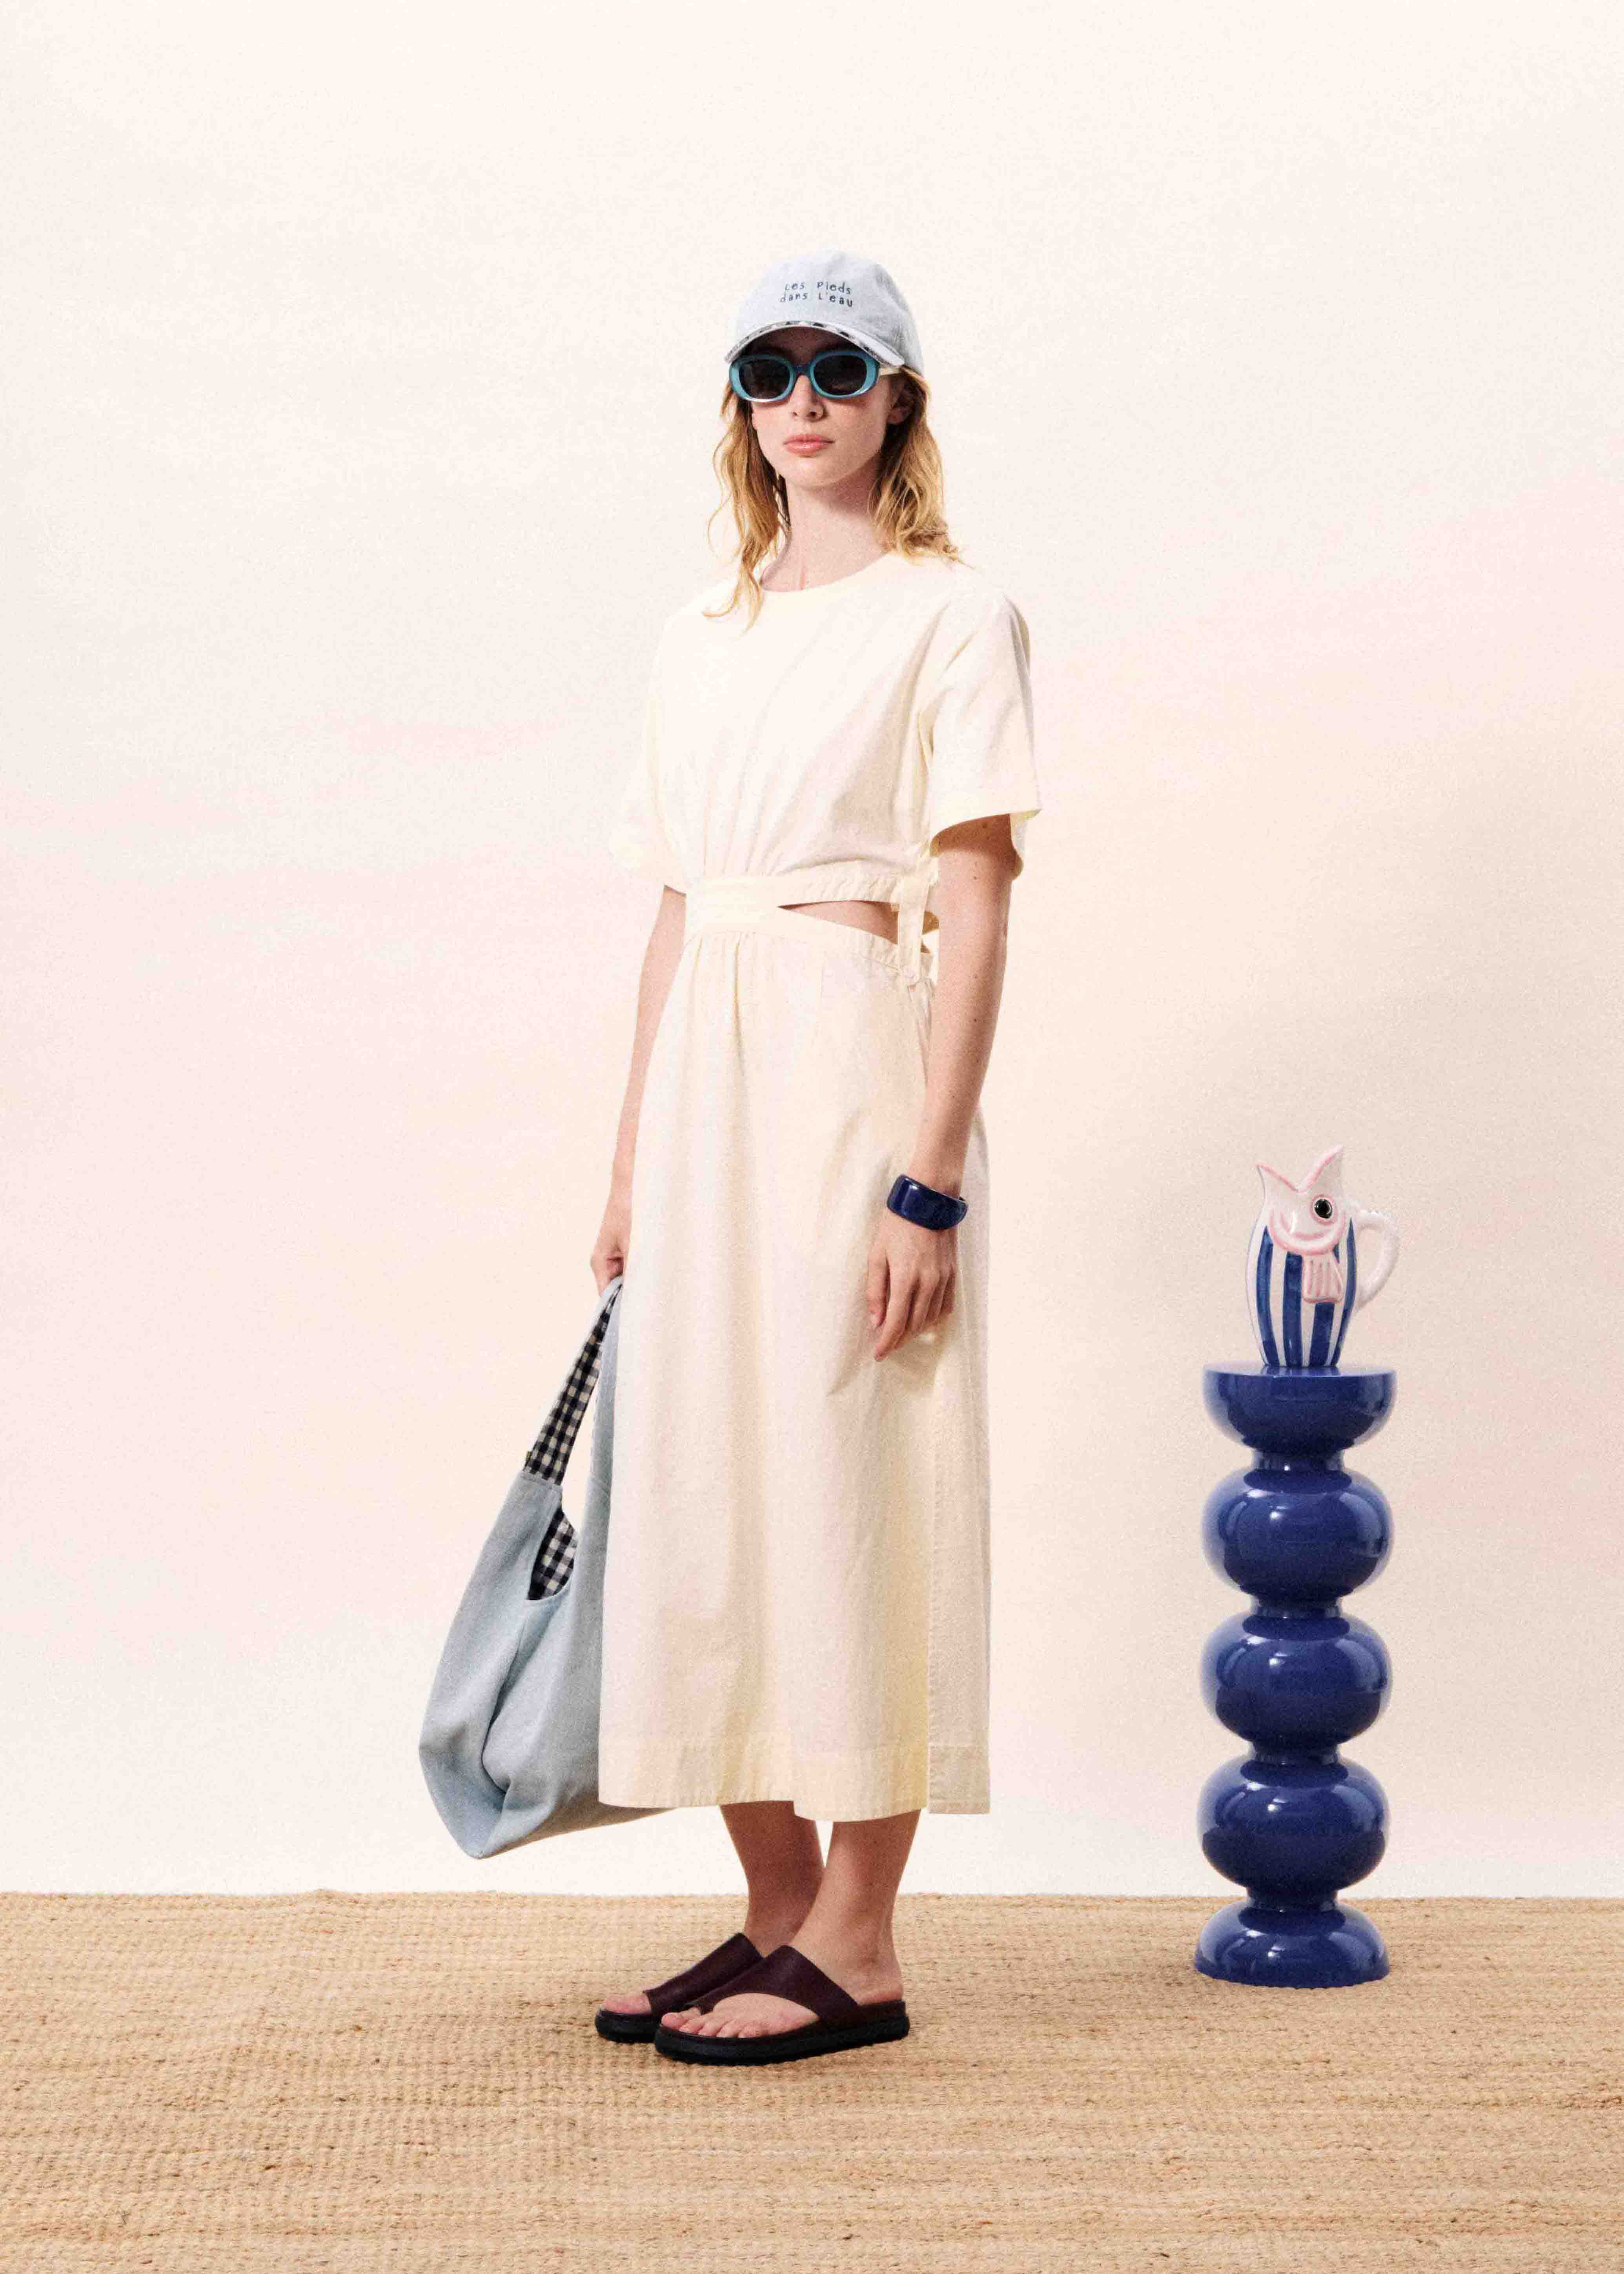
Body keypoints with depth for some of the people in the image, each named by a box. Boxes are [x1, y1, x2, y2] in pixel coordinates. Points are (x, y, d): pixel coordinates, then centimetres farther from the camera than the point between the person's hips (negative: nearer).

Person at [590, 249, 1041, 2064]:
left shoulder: (950, 616, -2)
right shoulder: (698, 638, 16)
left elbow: (975, 909, -8)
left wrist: (930, 1178, -15)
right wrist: (631, 1156, 13)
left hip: (856, 1060, -6)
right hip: (705, 1076, 7)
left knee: (849, 1487, -4)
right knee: (702, 1490, 7)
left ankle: (857, 1946, 6)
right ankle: (775, 1916, 19)